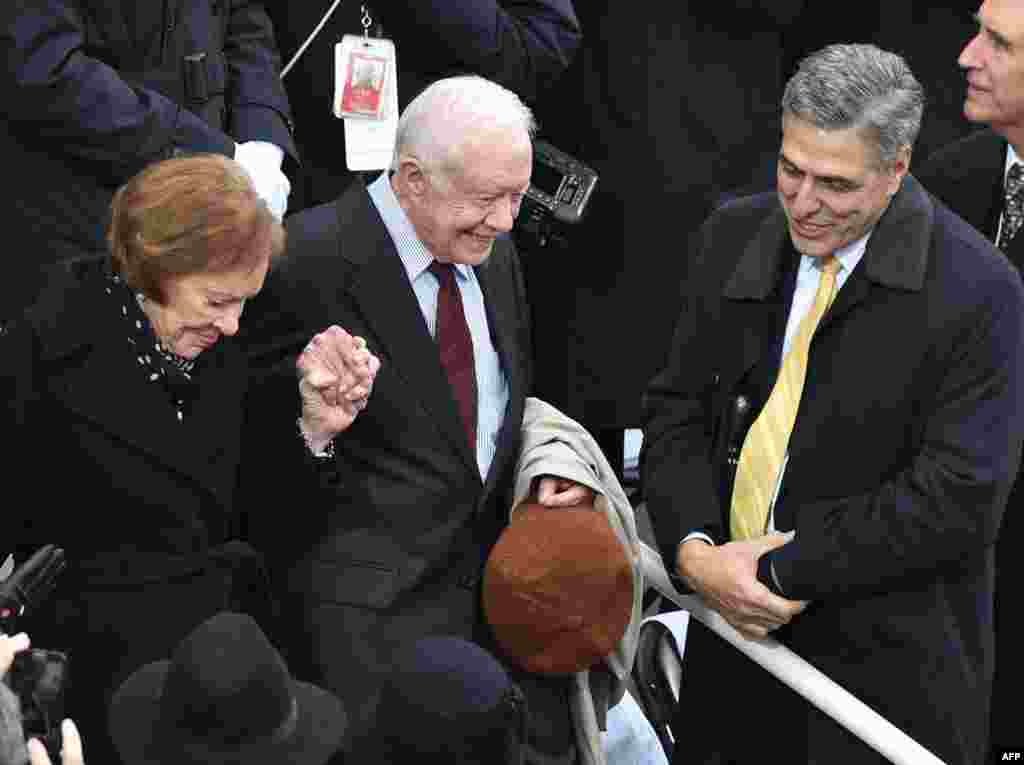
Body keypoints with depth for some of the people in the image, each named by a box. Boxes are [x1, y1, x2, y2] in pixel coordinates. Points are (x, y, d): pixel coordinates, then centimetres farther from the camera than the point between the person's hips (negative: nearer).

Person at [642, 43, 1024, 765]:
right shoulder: (735, 238, 2)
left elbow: (957, 499, -19)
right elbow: (677, 408, 6)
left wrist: (783, 569, -17)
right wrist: (693, 551, -11)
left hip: (886, 658, -5)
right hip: (733, 627, 5)